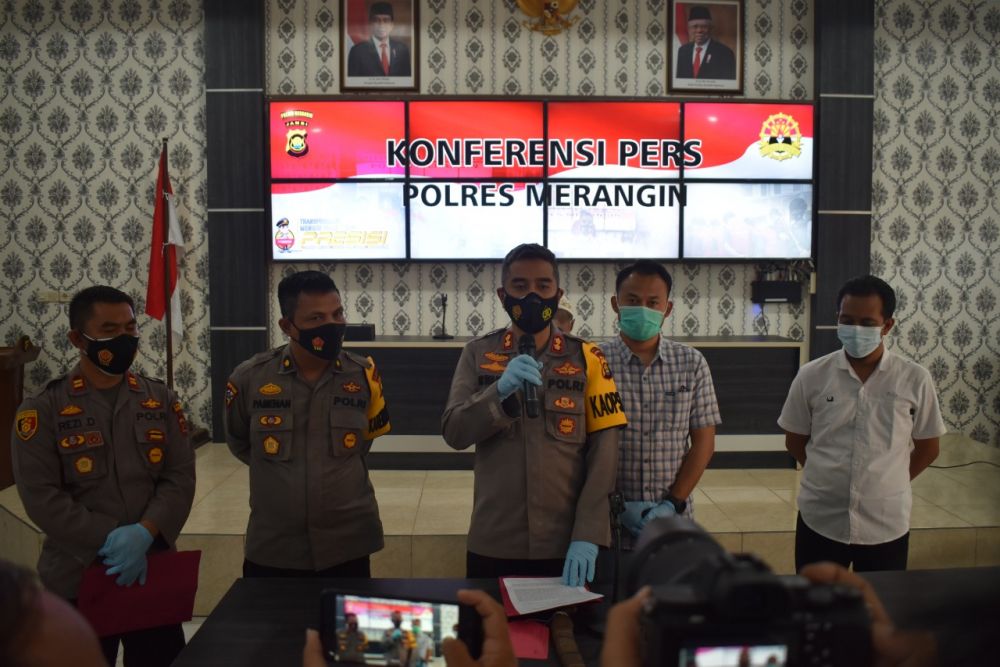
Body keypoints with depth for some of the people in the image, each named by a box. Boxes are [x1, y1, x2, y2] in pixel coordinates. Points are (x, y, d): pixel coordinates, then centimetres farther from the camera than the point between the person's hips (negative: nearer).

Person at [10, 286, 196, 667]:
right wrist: (109, 543, -19)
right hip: (77, 580, -2)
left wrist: (144, 533, -18)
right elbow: (42, 497, -12)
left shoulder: (161, 401, 4)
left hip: (153, 572, 3)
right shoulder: (42, 411, -5)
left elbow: (180, 478, -2)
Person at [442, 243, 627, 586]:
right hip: (493, 544, 1)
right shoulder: (477, 354, 2)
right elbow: (454, 434, -6)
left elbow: (603, 449, -5)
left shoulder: (587, 357, -1)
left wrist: (588, 533, -14)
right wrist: (501, 390, -22)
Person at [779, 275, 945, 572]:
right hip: (820, 521, 0)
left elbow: (927, 448, 7)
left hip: (886, 526, 0)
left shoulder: (915, 379, -5)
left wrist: (885, 483, 7)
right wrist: (832, 475, 6)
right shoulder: (811, 376, -4)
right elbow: (795, 441, 7)